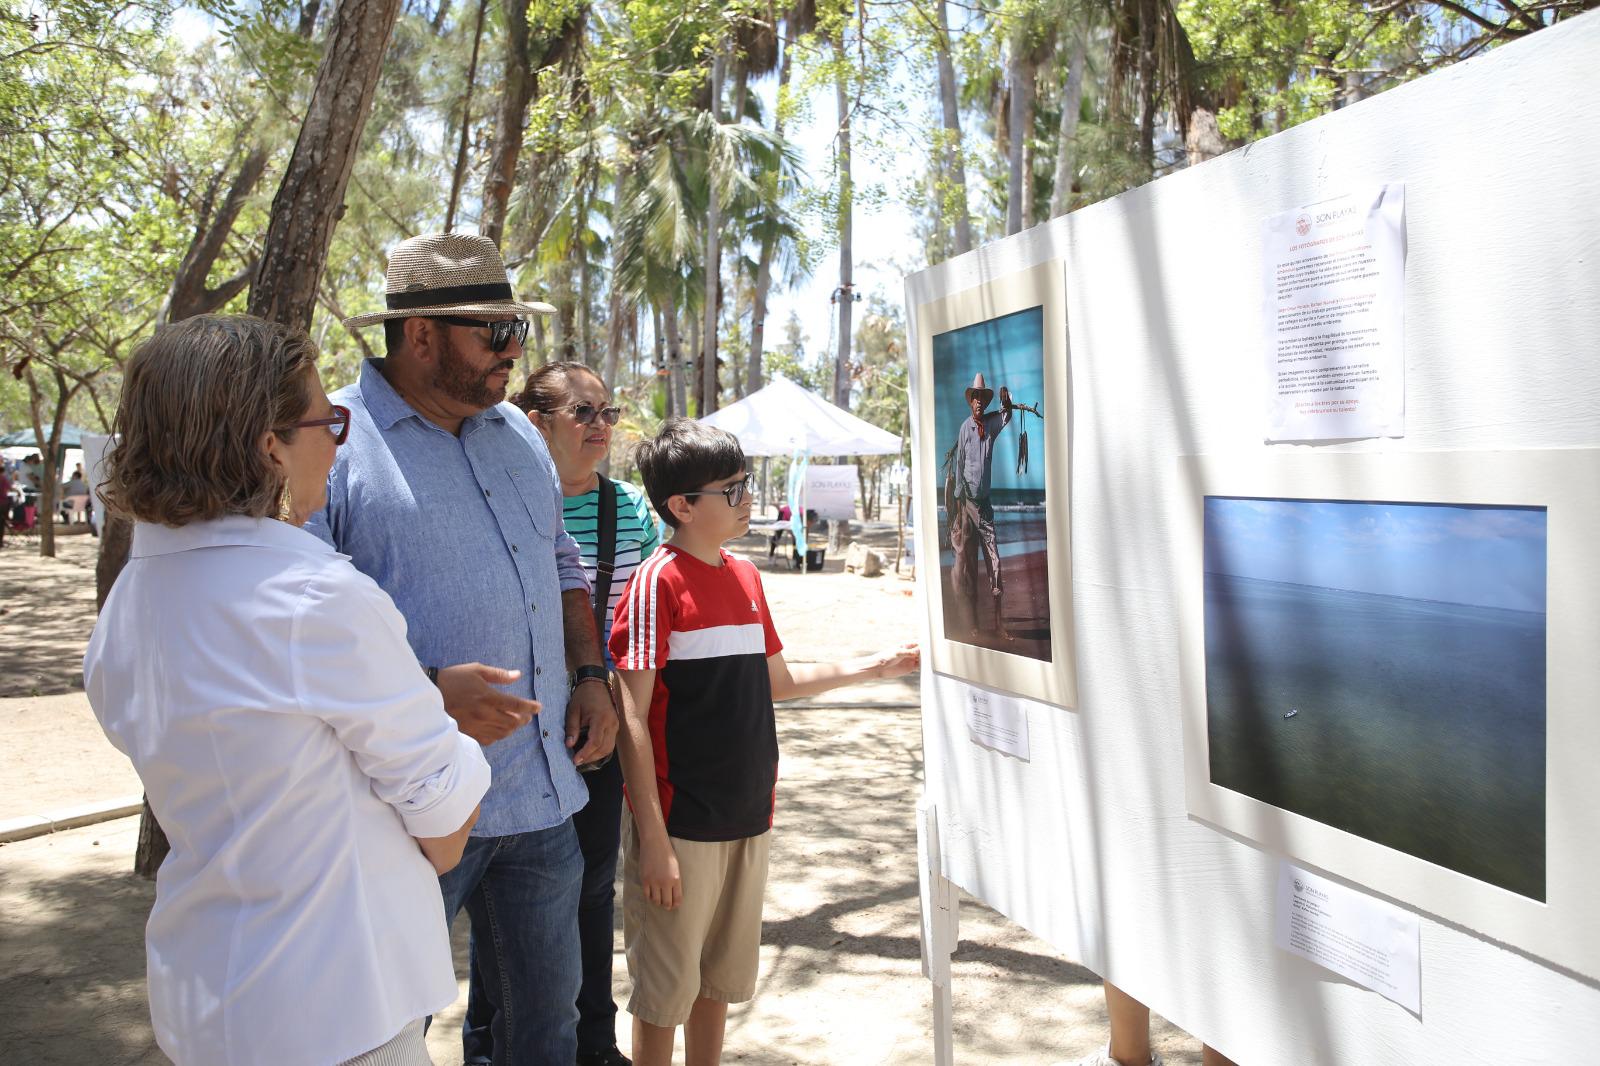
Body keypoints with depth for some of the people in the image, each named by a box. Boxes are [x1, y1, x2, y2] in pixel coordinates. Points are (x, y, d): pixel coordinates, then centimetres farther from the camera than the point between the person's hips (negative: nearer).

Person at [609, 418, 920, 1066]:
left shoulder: (745, 578, 9)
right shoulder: (658, 582, -14)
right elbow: (632, 718, -16)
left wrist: (875, 666, 15)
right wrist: (651, 838, -18)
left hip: (747, 818, 7)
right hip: (680, 823, -7)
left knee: (720, 978, 19)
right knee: (665, 992, 6)